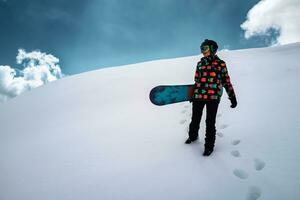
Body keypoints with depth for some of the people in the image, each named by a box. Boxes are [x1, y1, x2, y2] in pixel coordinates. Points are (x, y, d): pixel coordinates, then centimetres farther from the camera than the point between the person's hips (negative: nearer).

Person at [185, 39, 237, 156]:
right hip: (198, 96, 4)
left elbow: (226, 81, 4)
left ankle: (209, 145, 17)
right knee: (195, 120, 13)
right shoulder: (200, 63, 13)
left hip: (213, 97, -3)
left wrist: (232, 97, 2)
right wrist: (192, 95, 20)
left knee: (210, 123, 1)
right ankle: (193, 136, 39)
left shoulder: (220, 64, 2)